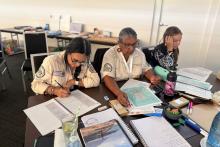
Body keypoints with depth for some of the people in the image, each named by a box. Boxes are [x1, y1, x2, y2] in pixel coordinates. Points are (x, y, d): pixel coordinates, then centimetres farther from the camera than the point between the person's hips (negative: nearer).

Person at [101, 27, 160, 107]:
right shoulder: (110, 54, -15)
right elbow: (107, 77, -25)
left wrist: (152, 77, -7)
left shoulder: (139, 53, 2)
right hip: (115, 90, -3)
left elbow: (146, 69, 15)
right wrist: (119, 93, -42)